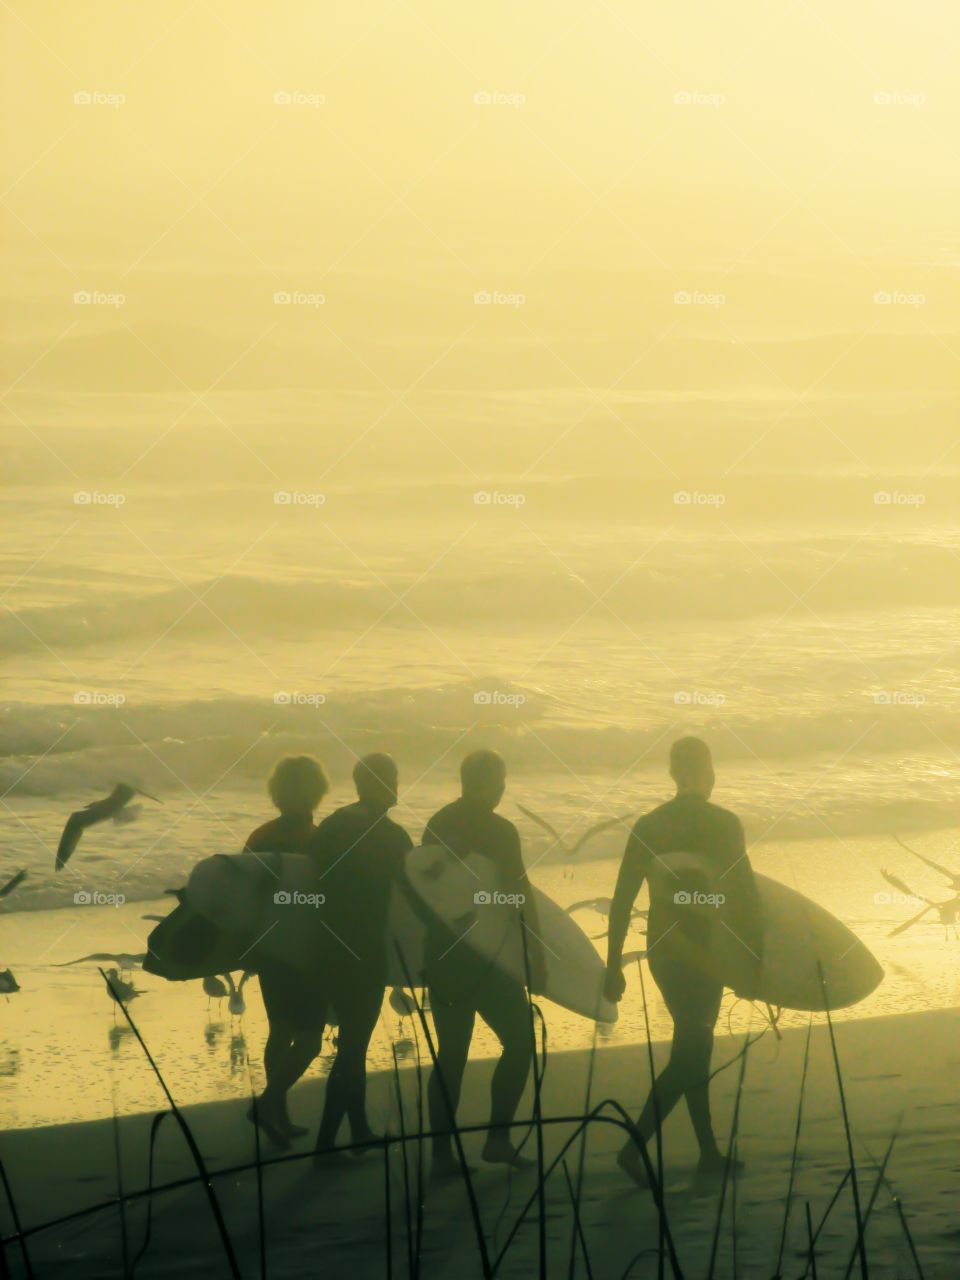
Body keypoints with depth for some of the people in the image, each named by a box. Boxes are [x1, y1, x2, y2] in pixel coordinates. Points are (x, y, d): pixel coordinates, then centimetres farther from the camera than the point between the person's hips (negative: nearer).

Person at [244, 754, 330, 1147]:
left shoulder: (259, 839, 2)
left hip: (268, 949, 7)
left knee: (281, 1032, 16)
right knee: (308, 1037, -1)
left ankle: (279, 1116, 20)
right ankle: (270, 1103, -12)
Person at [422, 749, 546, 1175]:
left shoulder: (438, 824, 8)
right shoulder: (499, 831, -10)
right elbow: (521, 897, -11)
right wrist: (537, 956, -7)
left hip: (441, 954, 6)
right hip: (485, 957, -6)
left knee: (450, 1052, 9)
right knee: (519, 1042, 6)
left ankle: (442, 1152, 6)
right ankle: (498, 1136, 0)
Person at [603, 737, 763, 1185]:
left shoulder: (648, 826, 4)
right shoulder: (723, 824, -9)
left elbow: (621, 901, 4)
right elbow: (745, 895, -13)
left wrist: (613, 966, 8)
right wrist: (755, 954, -5)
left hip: (662, 951, 6)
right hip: (701, 954, -6)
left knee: (693, 1047, 17)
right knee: (690, 1054, -2)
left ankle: (709, 1152, 22)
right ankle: (635, 1147, -13)